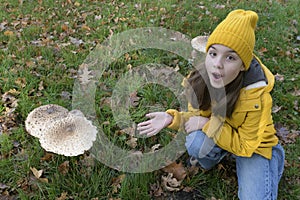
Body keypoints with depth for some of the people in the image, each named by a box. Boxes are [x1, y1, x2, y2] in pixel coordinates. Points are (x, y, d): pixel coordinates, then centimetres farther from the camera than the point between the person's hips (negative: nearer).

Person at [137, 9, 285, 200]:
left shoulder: (256, 97, -33)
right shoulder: (203, 78, -21)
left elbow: (244, 146, -23)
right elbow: (199, 115, -5)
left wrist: (207, 124, -29)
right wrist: (172, 118, -23)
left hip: (253, 144, -3)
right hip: (217, 133, 4)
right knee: (196, 143, -29)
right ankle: (212, 156, 6)